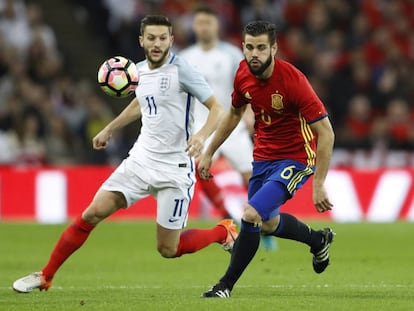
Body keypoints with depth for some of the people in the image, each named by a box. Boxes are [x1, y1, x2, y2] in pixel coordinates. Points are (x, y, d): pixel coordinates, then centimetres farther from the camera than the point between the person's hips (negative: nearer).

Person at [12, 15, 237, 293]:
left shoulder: (181, 71, -14)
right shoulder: (140, 70, 7)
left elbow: (217, 108, -15)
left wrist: (202, 136, -33)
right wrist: (110, 129, 32)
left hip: (175, 169, -6)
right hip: (141, 158, 6)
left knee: (168, 249, -1)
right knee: (92, 214, -5)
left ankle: (224, 232, 26)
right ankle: (45, 276, 6)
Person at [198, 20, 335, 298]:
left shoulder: (293, 80, -27)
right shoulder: (244, 74, -8)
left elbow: (326, 133, -24)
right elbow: (234, 114, 14)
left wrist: (319, 185, -26)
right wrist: (209, 153, 16)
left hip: (295, 160, -7)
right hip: (263, 157, 8)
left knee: (252, 215, -21)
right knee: (267, 223, 22)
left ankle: (226, 286, -4)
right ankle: (319, 240, 51)